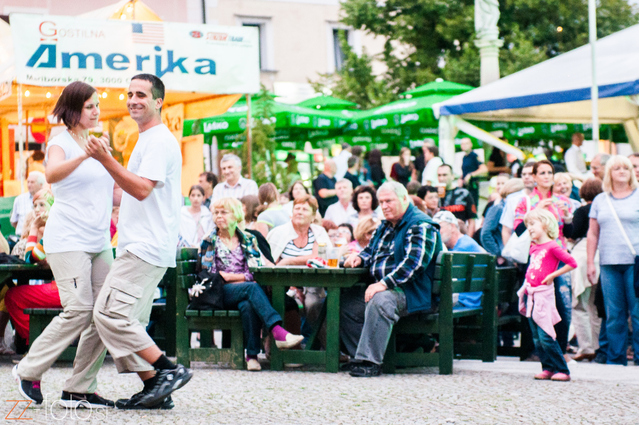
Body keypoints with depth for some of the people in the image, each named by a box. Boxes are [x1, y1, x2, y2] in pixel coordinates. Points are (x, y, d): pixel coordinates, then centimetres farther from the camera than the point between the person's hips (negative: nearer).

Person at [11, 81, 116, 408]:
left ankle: (79, 389, 3)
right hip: (67, 239, -7)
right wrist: (85, 156, -42)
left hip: (99, 240, 7)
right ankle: (29, 371, 1)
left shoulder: (98, 143, 19)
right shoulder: (61, 142, -4)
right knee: (79, 310, -17)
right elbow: (52, 174, -27)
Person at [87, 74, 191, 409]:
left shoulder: (159, 141, -11)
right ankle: (154, 388, 9)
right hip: (138, 246, 11)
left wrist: (105, 160, -26)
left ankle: (169, 370, -15)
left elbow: (142, 189, -22)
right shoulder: (148, 140, 23)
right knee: (128, 322, 9)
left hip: (147, 247, -11)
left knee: (110, 313, -16)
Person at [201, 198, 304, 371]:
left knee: (248, 305, -38)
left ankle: (252, 355, -38)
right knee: (252, 288, -35)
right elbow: (208, 273, 3)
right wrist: (245, 279, -4)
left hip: (244, 294, 2)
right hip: (220, 294, -2)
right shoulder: (209, 241, 12)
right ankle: (277, 331, -52)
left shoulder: (248, 240, 16)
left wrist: (230, 276, -8)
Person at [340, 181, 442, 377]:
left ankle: (370, 361, -36)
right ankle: (358, 356, 0)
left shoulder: (421, 225, -11)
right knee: (344, 301, -2)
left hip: (411, 292, -10)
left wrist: (384, 284, -33)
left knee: (379, 301, -37)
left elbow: (413, 262, -25)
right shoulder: (385, 226, 20)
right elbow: (371, 251, 32)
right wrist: (359, 258, 5)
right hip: (381, 287, 10)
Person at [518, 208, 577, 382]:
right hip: (530, 294, 8)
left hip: (543, 294, -8)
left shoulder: (552, 247, -9)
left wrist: (553, 275, -13)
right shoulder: (533, 247, 14)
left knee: (545, 336, -11)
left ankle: (562, 370, -5)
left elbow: (572, 263, -15)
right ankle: (548, 368, 14)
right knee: (537, 338, 7)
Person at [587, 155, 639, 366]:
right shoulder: (600, 200, 15)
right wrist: (590, 262, 9)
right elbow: (593, 233, 16)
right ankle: (616, 359, 8)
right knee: (614, 314, 3)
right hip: (609, 263, 3)